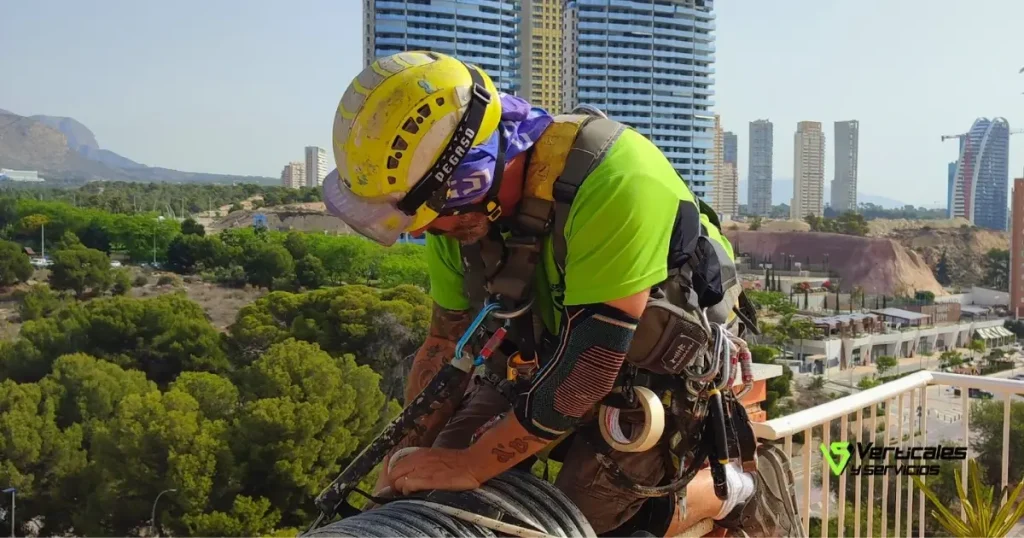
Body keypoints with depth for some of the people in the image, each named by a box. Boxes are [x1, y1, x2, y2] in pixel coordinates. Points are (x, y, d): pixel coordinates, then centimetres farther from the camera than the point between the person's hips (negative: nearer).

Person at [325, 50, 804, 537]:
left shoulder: (614, 181, -37)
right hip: (555, 351, 6)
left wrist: (472, 465, -27)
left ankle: (740, 486, 6)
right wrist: (409, 453, -7)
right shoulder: (464, 202, -13)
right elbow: (445, 342, 0)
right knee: (438, 491, -3)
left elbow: (586, 374, -34)